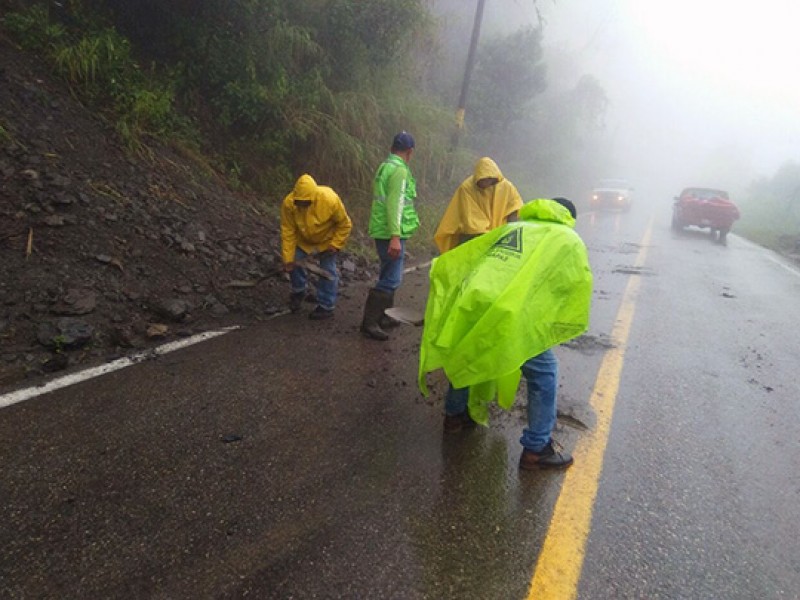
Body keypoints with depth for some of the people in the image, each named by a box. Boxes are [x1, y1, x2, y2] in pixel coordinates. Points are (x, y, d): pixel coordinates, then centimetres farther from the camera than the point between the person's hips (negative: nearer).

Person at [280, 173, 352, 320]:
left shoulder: (330, 200, -36)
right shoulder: (288, 203, -31)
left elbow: (344, 224, -20)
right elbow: (288, 232, -23)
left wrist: (335, 244, -24)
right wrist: (288, 258, -21)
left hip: (327, 240, -2)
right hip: (303, 240, 3)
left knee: (328, 271, -3)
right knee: (294, 263, 0)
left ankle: (326, 307, 13)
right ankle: (298, 292, 30)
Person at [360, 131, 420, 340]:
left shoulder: (384, 167, 15)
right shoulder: (399, 170, -14)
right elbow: (395, 204, -23)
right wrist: (395, 237, -28)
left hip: (381, 231, 10)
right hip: (391, 233, -10)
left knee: (389, 276, 18)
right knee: (391, 279, -8)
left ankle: (384, 317, 27)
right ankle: (369, 322, -6)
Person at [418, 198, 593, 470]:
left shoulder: (511, 227, 31)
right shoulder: (569, 240, 19)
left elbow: (457, 259, 28)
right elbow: (578, 288, 13)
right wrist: (556, 330, 23)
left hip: (469, 301, 6)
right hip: (509, 311, -5)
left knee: (467, 356, 31)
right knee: (543, 373, 11)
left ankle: (454, 414, 47)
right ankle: (536, 449, 17)